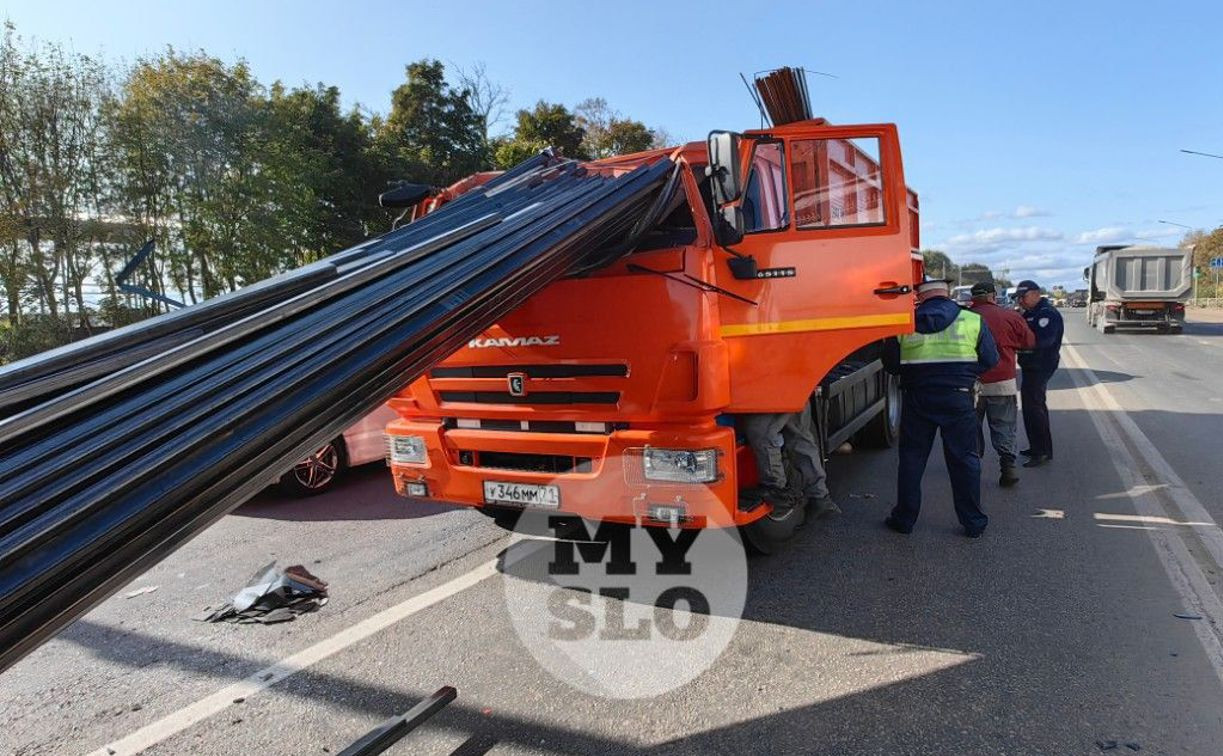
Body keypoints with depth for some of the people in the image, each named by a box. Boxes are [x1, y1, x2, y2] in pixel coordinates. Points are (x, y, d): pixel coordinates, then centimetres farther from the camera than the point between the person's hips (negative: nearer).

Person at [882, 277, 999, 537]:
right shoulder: (973, 321, -4)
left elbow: (891, 365, 0)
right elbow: (990, 360, 1)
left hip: (917, 399, 0)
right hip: (958, 399, 0)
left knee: (911, 458, 11)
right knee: (964, 458, 10)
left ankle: (904, 518, 17)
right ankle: (973, 522, 17)